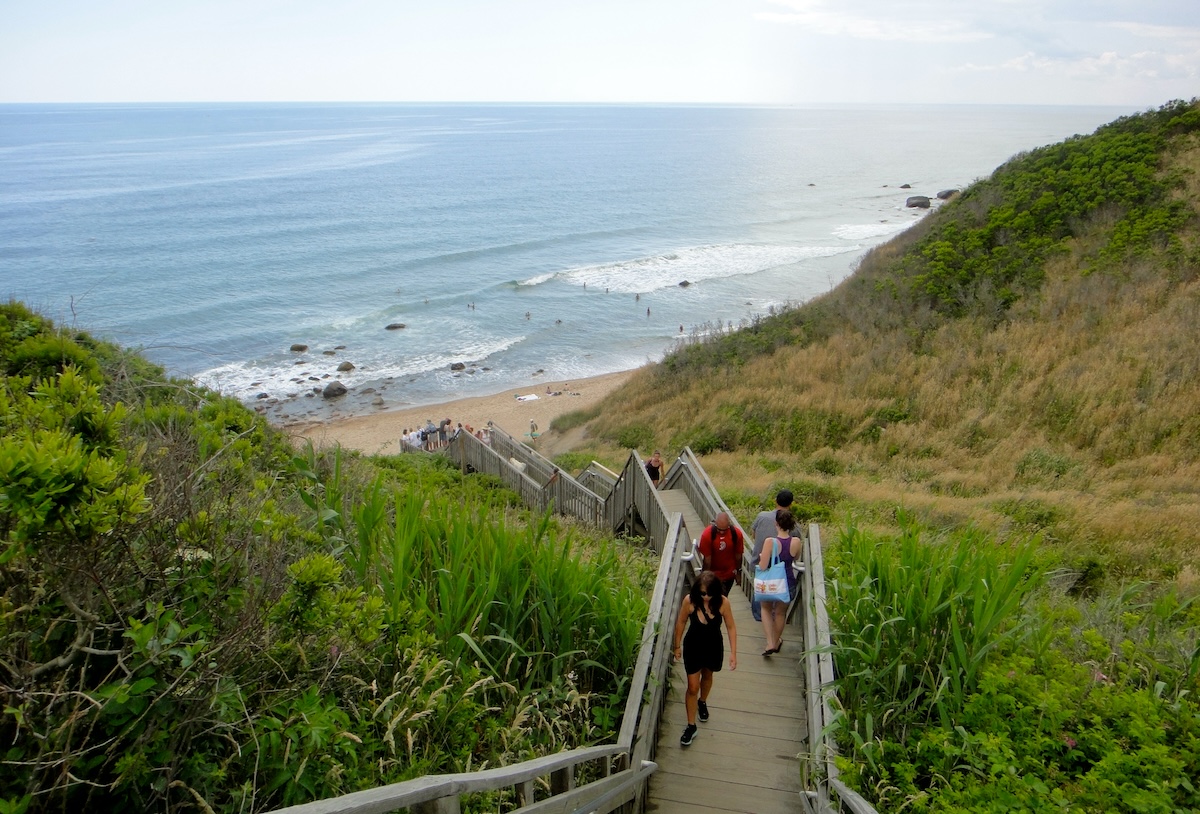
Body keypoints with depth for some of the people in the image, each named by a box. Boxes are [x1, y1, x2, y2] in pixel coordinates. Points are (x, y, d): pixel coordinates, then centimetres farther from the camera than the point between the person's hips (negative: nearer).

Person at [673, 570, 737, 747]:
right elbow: (681, 622, -9)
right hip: (693, 647, -1)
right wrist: (677, 645, 1)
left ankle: (702, 702, 57)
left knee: (707, 676, 28)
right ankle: (691, 726, 17)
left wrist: (733, 652, -11)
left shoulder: (723, 602, -25)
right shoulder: (689, 601, -26)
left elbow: (731, 627, -11)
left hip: (714, 647, 2)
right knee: (692, 687, 2)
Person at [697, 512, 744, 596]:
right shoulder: (707, 534, -25)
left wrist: (738, 571, 6)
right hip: (713, 574, -2)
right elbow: (707, 558, -17)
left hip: (729, 574, 2)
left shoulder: (736, 533, -19)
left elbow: (738, 555, -4)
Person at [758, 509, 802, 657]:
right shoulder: (796, 542, -15)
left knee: (766, 609, 26)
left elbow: (762, 566, -23)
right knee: (781, 613, 27)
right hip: (788, 583, 3)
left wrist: (761, 557, -4)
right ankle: (776, 642, 46)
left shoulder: (770, 542, -27)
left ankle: (770, 643, 15)